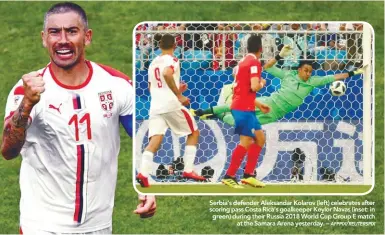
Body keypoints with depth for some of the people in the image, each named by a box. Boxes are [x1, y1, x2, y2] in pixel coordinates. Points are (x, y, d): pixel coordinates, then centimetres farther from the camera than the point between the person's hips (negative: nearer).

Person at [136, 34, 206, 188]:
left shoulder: (153, 63, 21)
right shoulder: (171, 60, -2)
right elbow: (167, 74, -25)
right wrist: (179, 95, -18)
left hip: (155, 106, 6)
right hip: (171, 105, -6)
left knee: (155, 140, -6)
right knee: (194, 133, 13)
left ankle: (143, 172, -28)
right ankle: (188, 170, 6)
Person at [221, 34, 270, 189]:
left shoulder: (244, 61, 16)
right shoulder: (254, 62, -12)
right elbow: (254, 87, -23)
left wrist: (259, 104, 28)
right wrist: (262, 83, -1)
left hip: (244, 107, 10)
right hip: (243, 108, -10)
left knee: (259, 138, 14)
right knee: (246, 141, -10)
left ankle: (248, 175, 13)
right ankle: (229, 176, -9)